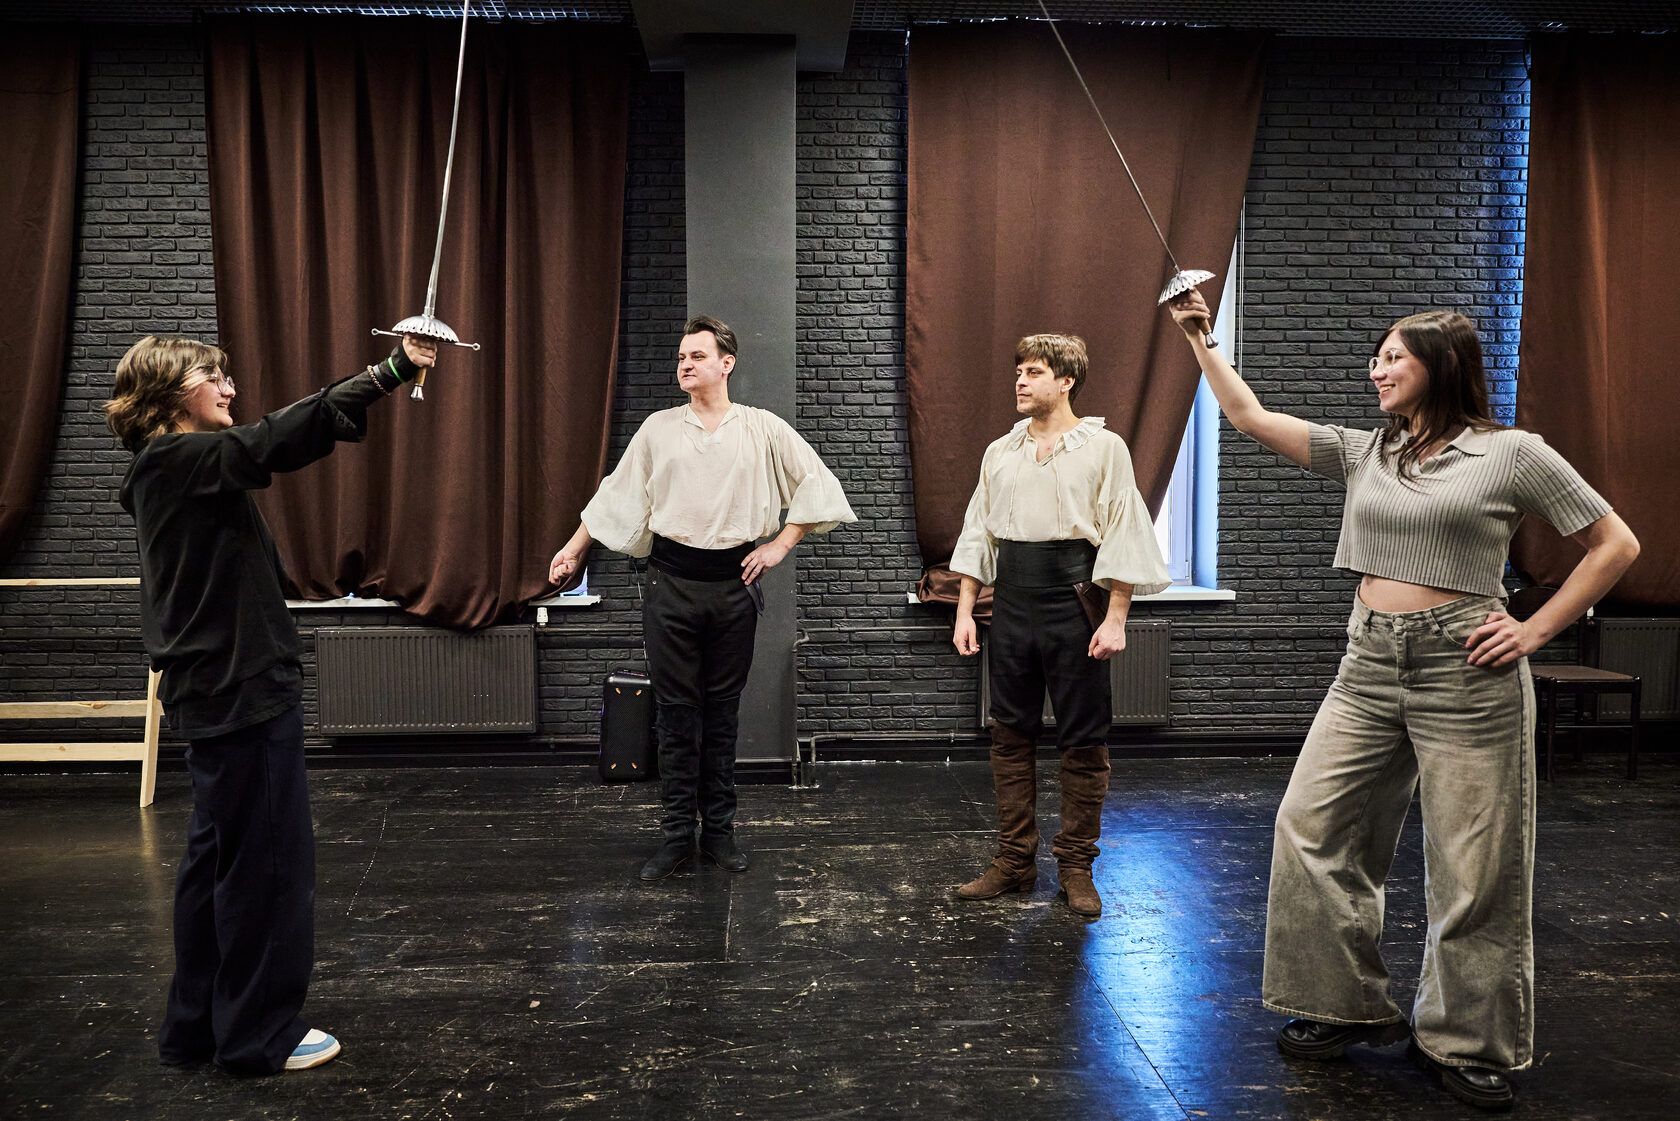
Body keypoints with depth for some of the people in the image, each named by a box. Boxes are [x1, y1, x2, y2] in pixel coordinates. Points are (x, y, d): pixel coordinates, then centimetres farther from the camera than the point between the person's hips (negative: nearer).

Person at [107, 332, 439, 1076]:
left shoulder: (174, 469, 16)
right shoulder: (183, 459, -16)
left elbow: (261, 456, 15)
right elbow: (282, 439, -27)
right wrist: (391, 372, -29)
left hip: (217, 692, 11)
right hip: (242, 692, -11)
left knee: (218, 856, 17)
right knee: (269, 859, -1)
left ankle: (196, 1026, 27)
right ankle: (260, 1034, 10)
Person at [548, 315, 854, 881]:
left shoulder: (764, 429, 3)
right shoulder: (658, 429, 7)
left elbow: (817, 484, 6)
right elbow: (616, 494, 14)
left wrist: (780, 544, 1)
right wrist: (574, 549, 15)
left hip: (734, 582, 0)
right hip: (672, 580, 0)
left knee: (722, 711, 7)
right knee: (677, 711, 3)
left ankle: (719, 829, 16)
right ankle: (676, 834, 10)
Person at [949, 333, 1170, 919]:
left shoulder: (1104, 448, -1)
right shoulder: (1000, 452, 13)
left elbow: (1124, 539, -4)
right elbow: (977, 534, 16)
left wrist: (1115, 619, -11)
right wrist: (965, 610, 9)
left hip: (1075, 605, -4)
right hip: (1012, 602, 4)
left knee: (1083, 741, 2)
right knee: (1010, 734, 7)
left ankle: (1076, 868, 13)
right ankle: (1014, 860, 17)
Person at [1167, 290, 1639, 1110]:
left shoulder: (1511, 453, -2)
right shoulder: (1363, 453, 11)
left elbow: (1615, 544, 1)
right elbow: (1249, 416, 11)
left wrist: (1534, 631, -7)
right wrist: (1198, 337, 8)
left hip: (1464, 671, -5)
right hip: (1370, 664, 5)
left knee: (1473, 866, 1)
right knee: (1311, 826, 2)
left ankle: (1466, 1044, 19)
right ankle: (1350, 1006, 18)